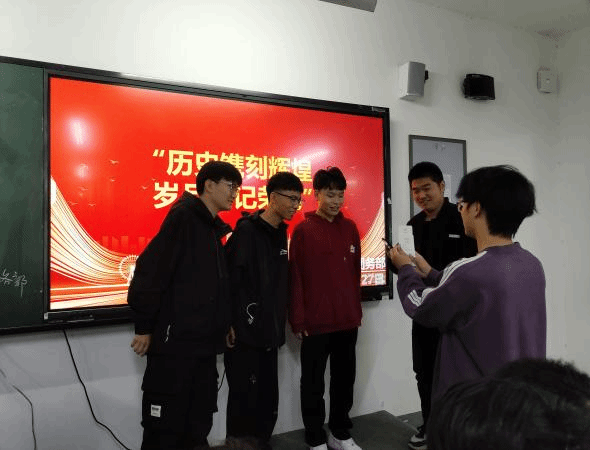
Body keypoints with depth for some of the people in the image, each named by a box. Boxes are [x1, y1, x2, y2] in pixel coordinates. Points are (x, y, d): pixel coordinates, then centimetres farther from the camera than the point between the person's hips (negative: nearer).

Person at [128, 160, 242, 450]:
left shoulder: (213, 228, 16)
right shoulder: (184, 216, -11)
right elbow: (150, 270, -18)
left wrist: (221, 325, 14)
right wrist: (145, 327, -15)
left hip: (204, 344, 9)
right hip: (174, 343, -8)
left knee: (198, 426, 17)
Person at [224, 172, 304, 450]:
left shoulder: (280, 233, 11)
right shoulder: (247, 230, -13)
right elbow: (231, 280, -18)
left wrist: (279, 322, 13)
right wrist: (240, 322, -15)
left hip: (268, 332, 7)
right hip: (245, 333, -7)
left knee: (268, 398, 15)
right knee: (245, 398, 3)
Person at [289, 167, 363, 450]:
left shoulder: (350, 227, 6)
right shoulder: (303, 230, -7)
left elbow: (355, 272, 11)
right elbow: (295, 278, -8)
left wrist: (357, 310, 10)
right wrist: (298, 320, -9)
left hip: (347, 320, 4)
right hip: (316, 322, -4)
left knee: (344, 379, 16)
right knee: (314, 383, 9)